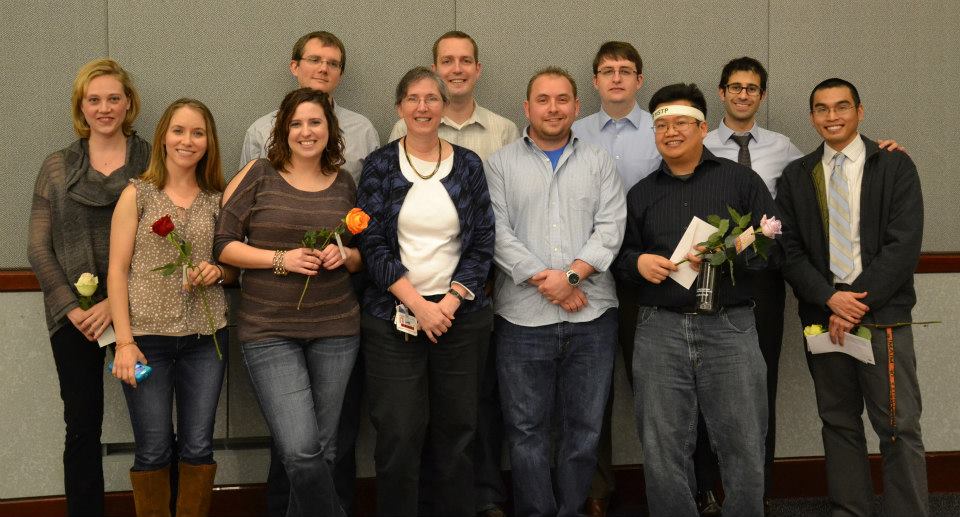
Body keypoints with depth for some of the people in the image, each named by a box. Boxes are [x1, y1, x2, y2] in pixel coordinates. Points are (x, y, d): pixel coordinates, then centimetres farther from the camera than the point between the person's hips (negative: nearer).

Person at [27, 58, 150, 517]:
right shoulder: (57, 167, 9)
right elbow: (38, 247, 6)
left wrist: (119, 301, -12)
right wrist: (72, 308, -5)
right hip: (74, 317, 2)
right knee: (82, 427, 5)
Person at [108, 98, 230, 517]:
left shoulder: (217, 200, 8)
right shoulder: (137, 194, 0)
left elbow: (232, 265, 18)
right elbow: (117, 270, -3)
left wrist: (217, 271, -7)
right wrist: (124, 341, -11)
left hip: (205, 337, 2)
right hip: (147, 337, -2)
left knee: (198, 446, 5)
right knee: (153, 450, 3)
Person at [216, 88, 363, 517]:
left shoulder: (344, 183, 8)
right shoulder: (258, 175, -2)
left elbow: (362, 255, 16)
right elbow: (223, 245, -4)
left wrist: (344, 255, -7)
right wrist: (282, 259, -16)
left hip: (336, 329, 4)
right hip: (269, 331, -3)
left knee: (323, 450, 9)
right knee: (301, 452, -14)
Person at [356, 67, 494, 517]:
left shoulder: (468, 164, 6)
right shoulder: (380, 165, 2)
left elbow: (482, 243, 3)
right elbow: (372, 243, -3)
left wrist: (450, 302, -9)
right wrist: (418, 304, -12)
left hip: (459, 315, 1)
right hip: (393, 316, -1)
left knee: (456, 433, 5)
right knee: (398, 438, -2)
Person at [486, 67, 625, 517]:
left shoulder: (599, 163, 11)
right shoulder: (502, 164, 6)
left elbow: (610, 228, 0)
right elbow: (498, 233, -3)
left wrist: (572, 275, -13)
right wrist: (542, 279, -13)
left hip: (591, 315, 2)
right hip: (523, 318, -1)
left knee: (584, 428, 7)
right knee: (526, 429, 3)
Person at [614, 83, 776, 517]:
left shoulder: (741, 180, 6)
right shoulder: (640, 194, 16)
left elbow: (773, 245, 0)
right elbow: (620, 254, 20)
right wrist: (637, 262, -2)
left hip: (728, 325, -2)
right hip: (659, 329, 3)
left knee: (743, 446, 0)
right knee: (663, 453, 5)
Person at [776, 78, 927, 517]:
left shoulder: (895, 167, 2)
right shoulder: (796, 176, 10)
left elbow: (904, 245, -6)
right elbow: (789, 250, 4)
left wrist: (859, 304, -13)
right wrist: (831, 299, -11)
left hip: (883, 316, -3)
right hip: (823, 316, 3)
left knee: (899, 429, -4)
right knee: (839, 424, 9)